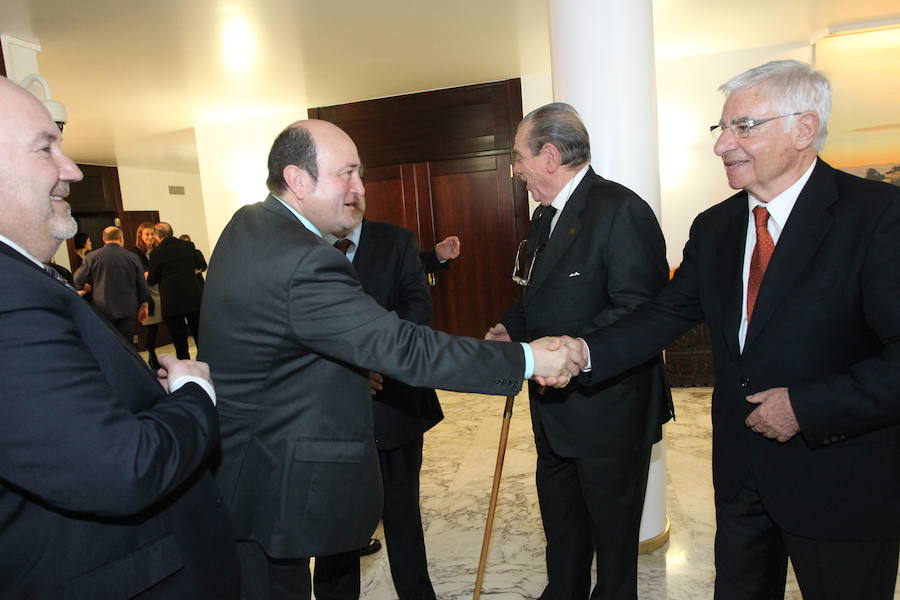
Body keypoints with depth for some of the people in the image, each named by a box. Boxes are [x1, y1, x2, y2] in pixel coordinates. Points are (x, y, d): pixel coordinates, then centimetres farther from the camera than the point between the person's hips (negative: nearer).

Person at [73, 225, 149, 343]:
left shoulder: (92, 257, -4)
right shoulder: (132, 257, -2)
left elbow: (78, 281, 3)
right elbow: (142, 285, 4)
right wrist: (144, 304, 15)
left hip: (103, 311, 0)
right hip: (128, 310, 1)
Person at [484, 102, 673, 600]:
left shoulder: (621, 210, -19)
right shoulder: (545, 216, 11)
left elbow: (638, 311, -26)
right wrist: (511, 330, 1)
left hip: (608, 412, -8)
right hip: (554, 408, 9)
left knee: (612, 529, 15)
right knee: (560, 525, 25)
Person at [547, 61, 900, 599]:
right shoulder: (715, 227, 3)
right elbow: (668, 314, -2)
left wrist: (806, 406, -23)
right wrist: (585, 354, -15)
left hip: (844, 481, -5)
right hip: (741, 469, 5)